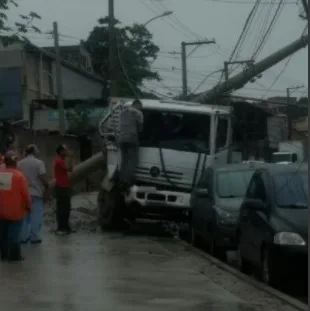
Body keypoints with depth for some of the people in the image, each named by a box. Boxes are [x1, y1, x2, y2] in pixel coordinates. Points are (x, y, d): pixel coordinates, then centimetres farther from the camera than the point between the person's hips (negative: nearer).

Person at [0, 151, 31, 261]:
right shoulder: (19, 175, -15)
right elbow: (25, 194, -13)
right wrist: (28, 206, 2)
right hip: (15, 211, -5)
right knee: (14, 233, 3)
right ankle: (14, 255, 7)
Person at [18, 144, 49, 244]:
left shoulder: (19, 163, 3)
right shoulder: (39, 163, -11)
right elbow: (43, 178, -15)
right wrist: (46, 188, 1)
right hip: (36, 193, -5)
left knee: (24, 215, 13)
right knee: (36, 216, 4)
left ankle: (23, 237, 14)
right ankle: (34, 237, 6)